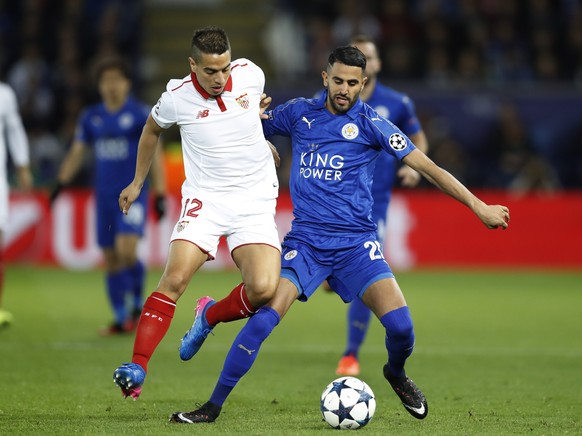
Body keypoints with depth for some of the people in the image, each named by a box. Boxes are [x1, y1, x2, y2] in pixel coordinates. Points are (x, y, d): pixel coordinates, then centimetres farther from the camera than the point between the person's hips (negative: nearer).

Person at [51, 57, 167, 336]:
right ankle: (121, 320, 14)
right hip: (104, 196, 4)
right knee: (110, 258, 5)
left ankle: (138, 302, 3)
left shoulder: (141, 114, -3)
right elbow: (76, 153, 13)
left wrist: (160, 196, -8)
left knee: (126, 250, -20)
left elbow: (154, 156, -4)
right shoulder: (90, 118, 8)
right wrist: (61, 183, -1)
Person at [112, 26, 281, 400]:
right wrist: (138, 182, 24)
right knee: (175, 277, -22)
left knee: (264, 289, -18)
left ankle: (210, 316, 15)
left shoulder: (251, 74, -6)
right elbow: (152, 130, 16)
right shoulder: (177, 98, -8)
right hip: (205, 197, -1)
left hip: (255, 201, 1)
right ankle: (138, 368, -18)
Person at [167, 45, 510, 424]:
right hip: (305, 242, 1)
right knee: (265, 318, -18)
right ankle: (213, 406, -8)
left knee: (401, 326, -17)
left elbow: (426, 166, -4)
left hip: (356, 243, -1)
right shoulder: (298, 113, 6)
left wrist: (478, 205, -9)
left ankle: (397, 374, 19)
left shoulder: (369, 122, -2)